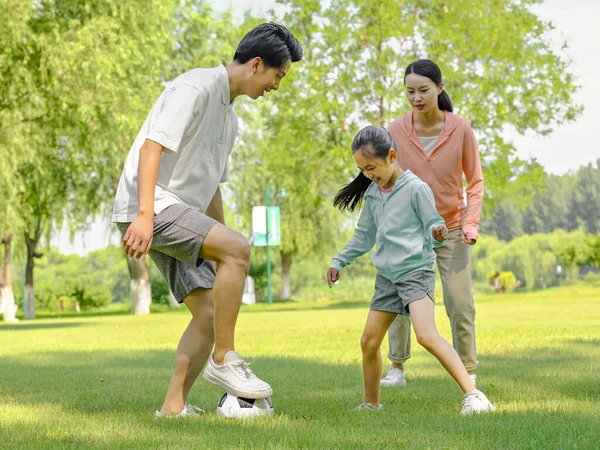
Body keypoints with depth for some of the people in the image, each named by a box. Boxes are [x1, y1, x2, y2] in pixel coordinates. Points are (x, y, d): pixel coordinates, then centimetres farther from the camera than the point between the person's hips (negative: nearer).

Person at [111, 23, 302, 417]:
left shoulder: (229, 116, 21)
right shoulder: (197, 87, -9)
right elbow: (151, 146, -20)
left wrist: (221, 246, 26)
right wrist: (145, 215, -28)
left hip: (181, 214, 10)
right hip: (150, 206, -10)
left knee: (209, 314, 1)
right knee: (239, 248, -26)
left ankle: (174, 407, 4)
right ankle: (224, 360, -19)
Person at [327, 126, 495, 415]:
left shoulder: (415, 188, -10)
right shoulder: (372, 193, 11)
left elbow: (432, 228, -9)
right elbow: (364, 235, 23)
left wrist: (437, 234, -31)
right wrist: (339, 262, 21)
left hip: (416, 271, -7)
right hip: (387, 275, 7)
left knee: (427, 335, -24)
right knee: (369, 341, 7)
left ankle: (472, 394, -24)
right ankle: (371, 404, 24)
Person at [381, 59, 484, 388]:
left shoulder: (461, 130, -13)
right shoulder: (395, 132, -12)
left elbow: (475, 180, -3)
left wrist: (471, 222, -13)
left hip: (451, 229, -1)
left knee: (460, 304, -3)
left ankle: (468, 373, 10)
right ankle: (397, 368, 15)